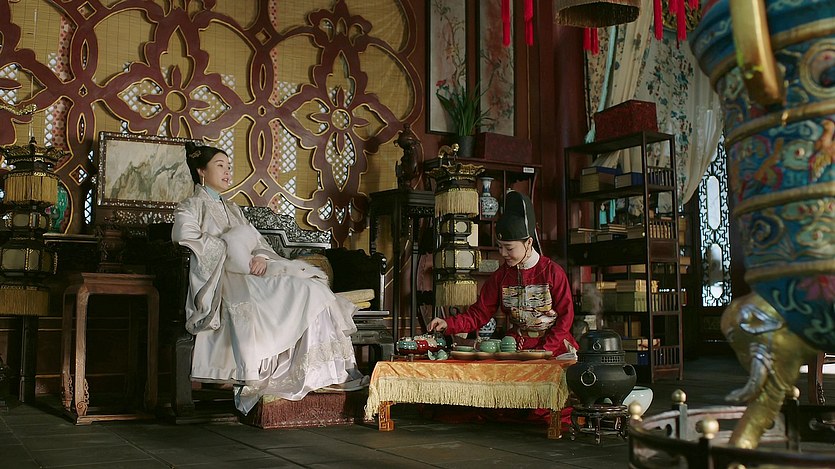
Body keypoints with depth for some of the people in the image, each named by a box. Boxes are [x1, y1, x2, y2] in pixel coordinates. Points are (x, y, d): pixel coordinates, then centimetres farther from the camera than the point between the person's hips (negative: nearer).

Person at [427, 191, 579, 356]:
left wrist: (542, 351, -14)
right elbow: (479, 313, 4)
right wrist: (448, 324, -13)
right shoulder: (500, 276, 6)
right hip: (516, 348, 3)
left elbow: (565, 316, -4)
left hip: (553, 348, -3)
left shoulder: (552, 272, -6)